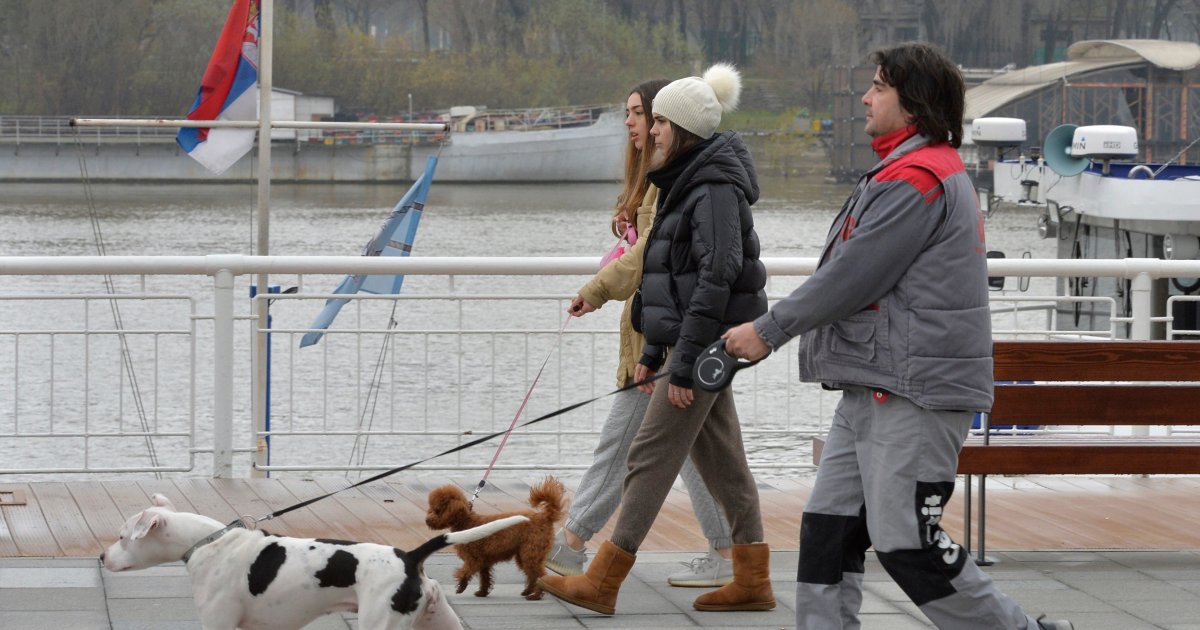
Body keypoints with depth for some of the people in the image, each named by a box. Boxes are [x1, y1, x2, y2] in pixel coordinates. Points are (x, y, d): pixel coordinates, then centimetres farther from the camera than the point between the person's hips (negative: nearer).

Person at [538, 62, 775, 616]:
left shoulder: (715, 189, -16)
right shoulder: (688, 184, 16)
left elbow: (717, 279, -23)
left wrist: (684, 363, -23)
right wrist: (653, 352, 18)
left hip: (706, 342, -10)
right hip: (689, 342, 10)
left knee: (652, 454, -8)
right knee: (720, 460, 11)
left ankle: (602, 582, -6)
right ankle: (752, 581, 15)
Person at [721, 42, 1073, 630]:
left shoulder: (915, 179, -16)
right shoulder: (929, 171, 19)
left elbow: (852, 275, -19)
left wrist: (768, 329, -8)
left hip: (912, 394, -11)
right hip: (873, 390, 11)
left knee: (907, 546, -7)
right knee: (828, 528, 8)